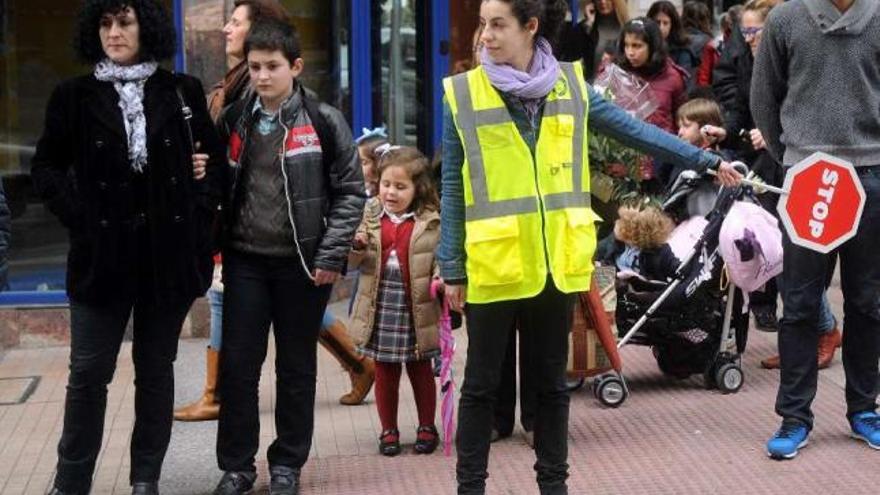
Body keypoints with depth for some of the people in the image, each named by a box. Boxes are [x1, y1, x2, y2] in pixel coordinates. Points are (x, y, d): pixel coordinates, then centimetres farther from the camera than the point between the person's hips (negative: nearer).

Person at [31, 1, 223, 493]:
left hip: (169, 250, 1)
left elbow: (214, 157, 10)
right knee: (89, 372, 1)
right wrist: (78, 214, -7)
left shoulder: (182, 92, 4)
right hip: (103, 251, -1)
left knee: (156, 369, 9)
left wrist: (201, 210, -2)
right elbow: (47, 166, 6)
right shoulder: (74, 96, 2)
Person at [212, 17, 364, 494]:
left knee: (296, 367, 7)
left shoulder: (324, 121, -4)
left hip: (302, 263, -2)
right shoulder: (233, 120, 6)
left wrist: (331, 256, -10)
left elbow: (351, 191, -4)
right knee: (237, 365, 2)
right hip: (245, 260, 3)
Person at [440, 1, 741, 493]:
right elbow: (453, 189, -2)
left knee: (552, 381, 14)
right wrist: (453, 268, -3)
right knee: (482, 383, 7)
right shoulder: (462, 93, -4)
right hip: (493, 265, -2)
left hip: (555, 262, 2)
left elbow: (635, 130, 8)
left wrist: (706, 160, 7)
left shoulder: (571, 85, 2)